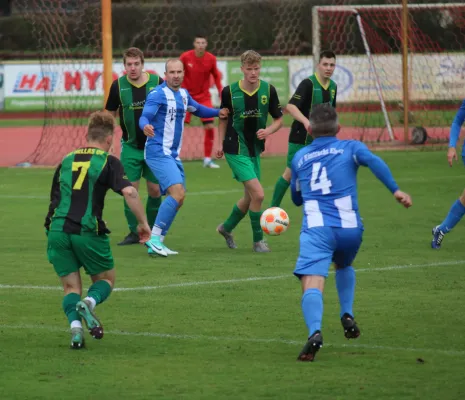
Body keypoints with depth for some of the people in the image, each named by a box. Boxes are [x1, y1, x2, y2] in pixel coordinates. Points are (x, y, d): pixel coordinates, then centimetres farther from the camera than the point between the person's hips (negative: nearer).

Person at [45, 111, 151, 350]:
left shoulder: (66, 161, 17)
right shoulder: (108, 162, 2)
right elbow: (129, 191, -13)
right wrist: (143, 223, -4)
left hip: (57, 229, 3)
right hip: (88, 231, -3)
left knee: (71, 286, 13)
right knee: (106, 279, 17)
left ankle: (75, 325, -15)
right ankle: (89, 302, -16)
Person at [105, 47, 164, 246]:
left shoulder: (157, 82, -9)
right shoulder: (118, 85, -5)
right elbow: (110, 115, 6)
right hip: (130, 145, 1)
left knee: (155, 189, 2)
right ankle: (134, 232, 8)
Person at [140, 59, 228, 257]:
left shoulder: (183, 94, 13)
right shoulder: (158, 94, -12)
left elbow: (198, 109, 30)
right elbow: (145, 117, -21)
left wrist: (217, 112, 13)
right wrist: (145, 127, -44)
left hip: (173, 155, 9)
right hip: (158, 151, -9)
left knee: (178, 198, 8)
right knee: (177, 192, -22)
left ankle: (156, 243, 14)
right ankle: (154, 238, -18)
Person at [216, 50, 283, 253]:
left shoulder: (268, 90, -5)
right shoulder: (229, 91, -11)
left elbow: (279, 120, 3)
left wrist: (268, 131, -16)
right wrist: (221, 144, 4)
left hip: (255, 150, 5)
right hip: (236, 151, -5)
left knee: (250, 196, 16)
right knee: (258, 194, -15)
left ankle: (227, 227, 41)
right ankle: (258, 240, 1)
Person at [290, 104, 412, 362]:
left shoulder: (299, 157, 20)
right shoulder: (350, 148, 14)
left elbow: (297, 198, 31)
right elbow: (373, 161, -9)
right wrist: (395, 190, -15)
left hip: (316, 229, -1)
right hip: (350, 228, 1)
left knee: (312, 285, -17)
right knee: (343, 266, 34)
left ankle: (314, 332, -44)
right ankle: (347, 315, 17)